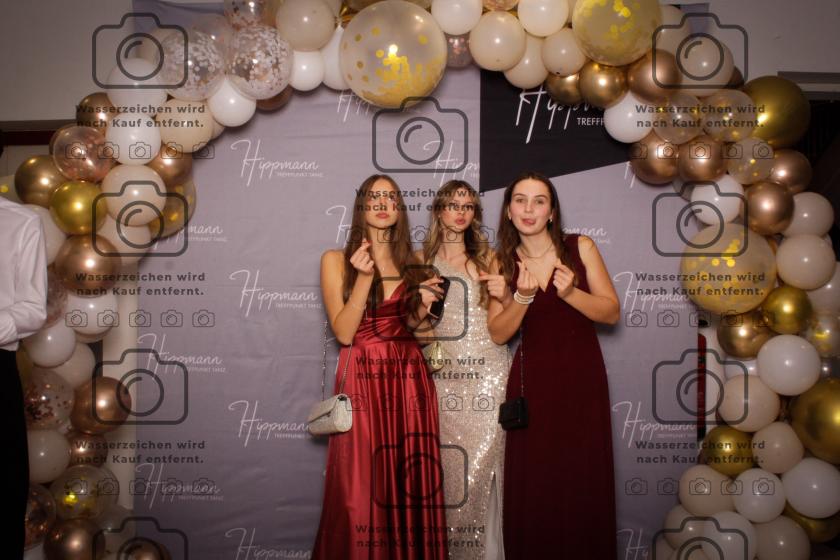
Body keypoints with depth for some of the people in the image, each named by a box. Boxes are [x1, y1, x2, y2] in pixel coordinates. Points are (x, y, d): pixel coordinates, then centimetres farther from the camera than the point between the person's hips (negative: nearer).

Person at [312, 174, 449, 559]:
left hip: (410, 379, 3)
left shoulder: (411, 263, 11)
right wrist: (365, 276, -16)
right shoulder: (336, 260, 1)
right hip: (364, 380, -3)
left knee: (410, 484, 4)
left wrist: (424, 305, -1)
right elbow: (344, 332, -8)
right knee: (363, 488, 0)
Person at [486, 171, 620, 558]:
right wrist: (523, 296, -17)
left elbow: (612, 312, -2)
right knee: (531, 485, 2)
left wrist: (569, 293, -18)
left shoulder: (580, 247, -1)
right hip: (531, 380, 1)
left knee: (584, 481, 2)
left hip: (582, 376, 0)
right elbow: (498, 334, -1)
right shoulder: (502, 261, 3)